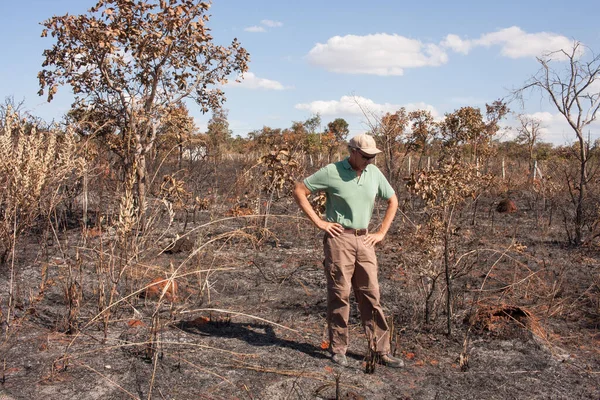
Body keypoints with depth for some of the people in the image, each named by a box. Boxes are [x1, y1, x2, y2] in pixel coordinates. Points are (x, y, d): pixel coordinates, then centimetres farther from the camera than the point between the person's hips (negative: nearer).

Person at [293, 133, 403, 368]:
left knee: (371, 294, 6)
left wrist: (381, 233, 11)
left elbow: (393, 201, 19)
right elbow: (299, 191, -5)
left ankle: (382, 351, 12)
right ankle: (338, 349, 14)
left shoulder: (374, 173, 8)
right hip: (339, 238, -5)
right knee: (339, 294, 1)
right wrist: (318, 222, -9)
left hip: (364, 240, 5)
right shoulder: (331, 172, -7)